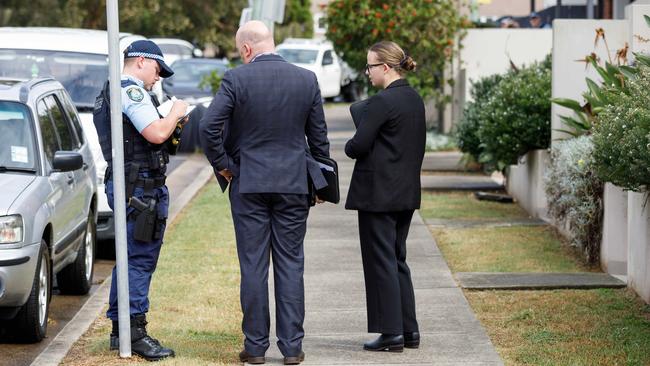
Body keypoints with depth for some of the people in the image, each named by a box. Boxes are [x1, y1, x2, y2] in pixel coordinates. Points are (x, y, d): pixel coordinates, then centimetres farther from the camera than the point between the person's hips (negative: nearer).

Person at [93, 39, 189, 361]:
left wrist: (171, 126, 16)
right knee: (140, 258, -9)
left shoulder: (109, 93, 21)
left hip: (123, 183, 11)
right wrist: (176, 112, -5)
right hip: (140, 186, -11)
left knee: (129, 258, 15)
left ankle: (120, 329, 20)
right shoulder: (131, 90, -13)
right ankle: (134, 331, -10)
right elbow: (156, 134, -23)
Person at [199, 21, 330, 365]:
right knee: (290, 265, 6)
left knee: (253, 266, 3)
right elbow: (319, 136, 6)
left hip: (248, 183, -2)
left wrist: (222, 164, 0)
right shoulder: (307, 79, 1)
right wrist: (320, 178, 18)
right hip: (294, 184, 2)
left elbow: (208, 127, -15)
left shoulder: (236, 79, -9)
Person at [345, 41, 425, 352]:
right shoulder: (415, 99, 10)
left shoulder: (380, 102, -18)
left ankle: (392, 334, 1)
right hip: (407, 192, 9)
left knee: (381, 261, -1)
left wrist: (348, 147, 2)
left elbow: (359, 145, -19)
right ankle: (409, 330, 17)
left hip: (378, 194, -9)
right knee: (397, 259, 16)